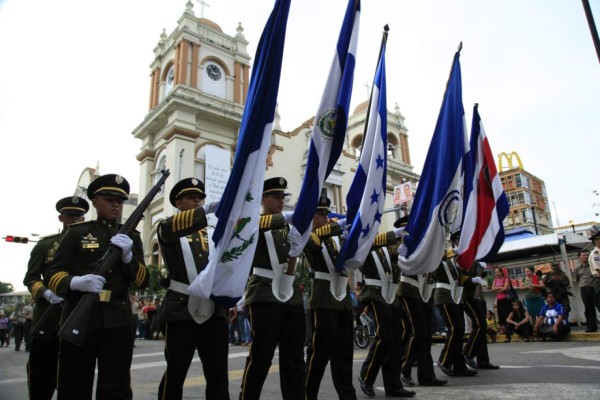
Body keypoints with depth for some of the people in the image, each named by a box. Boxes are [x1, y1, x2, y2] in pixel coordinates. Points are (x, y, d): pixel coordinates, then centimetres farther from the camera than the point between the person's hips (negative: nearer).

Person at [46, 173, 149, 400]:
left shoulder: (131, 237, 11)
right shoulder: (77, 233, 4)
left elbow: (143, 282, 3)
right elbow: (53, 274, -1)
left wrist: (128, 256, -15)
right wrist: (75, 282, -23)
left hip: (118, 322, 2)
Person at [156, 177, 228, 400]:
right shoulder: (167, 227, 5)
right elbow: (175, 226, -20)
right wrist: (208, 210, -36)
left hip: (214, 309, 4)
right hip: (181, 310, -3)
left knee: (218, 372, 6)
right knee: (175, 372, 6)